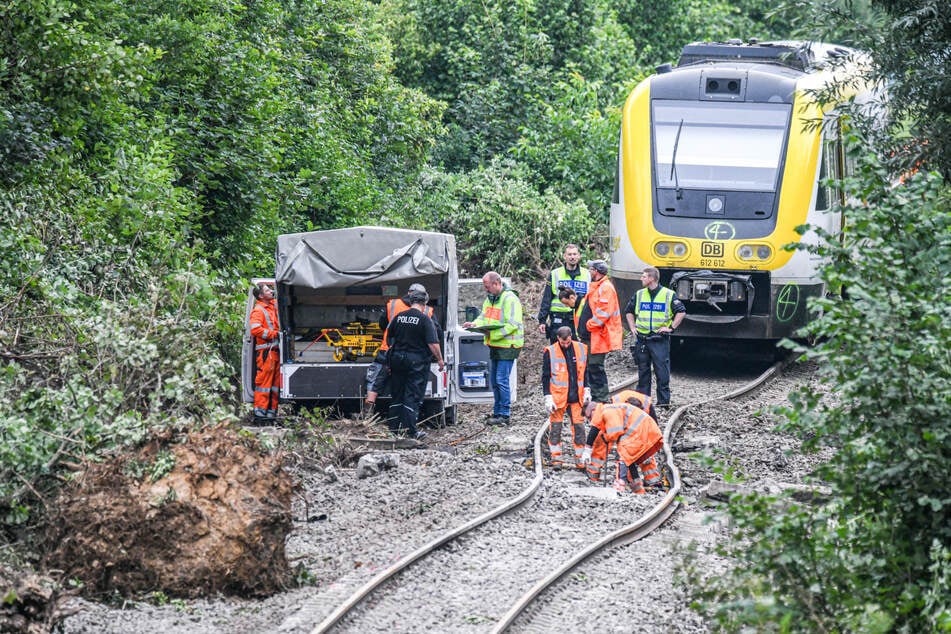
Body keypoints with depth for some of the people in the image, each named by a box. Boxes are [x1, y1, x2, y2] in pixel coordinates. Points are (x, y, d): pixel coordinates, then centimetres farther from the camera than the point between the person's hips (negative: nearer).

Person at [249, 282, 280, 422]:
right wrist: (274, 334, -16)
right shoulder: (258, 310, -8)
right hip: (265, 351, -9)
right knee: (264, 380, -10)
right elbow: (255, 329, -21)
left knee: (275, 382, 10)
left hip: (275, 350, 9)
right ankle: (260, 411, -10)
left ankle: (271, 411, 15)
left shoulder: (273, 306, 17)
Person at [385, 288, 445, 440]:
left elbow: (389, 339, 16)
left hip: (397, 359, 5)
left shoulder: (399, 317, 6)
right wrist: (440, 359, -3)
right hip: (417, 361, -5)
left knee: (396, 395, 13)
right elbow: (433, 343, -15)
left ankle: (394, 429, 16)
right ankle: (410, 431, -5)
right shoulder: (425, 320, -10)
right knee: (413, 396, -1)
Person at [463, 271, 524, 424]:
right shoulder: (490, 298, 13)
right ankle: (497, 412, 22)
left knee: (501, 380, -9)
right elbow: (484, 317, 19)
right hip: (494, 346, 9)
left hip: (507, 346, -9)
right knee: (494, 381, 14)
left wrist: (493, 334, -26)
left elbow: (513, 325, -23)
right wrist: (474, 324, -2)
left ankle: (504, 415, -4)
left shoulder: (510, 299, -17)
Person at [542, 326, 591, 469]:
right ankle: (556, 456, 11)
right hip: (558, 397, -2)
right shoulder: (550, 352, -4)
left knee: (579, 426, 2)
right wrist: (548, 397, -6)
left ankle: (579, 457, 10)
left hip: (576, 397, 2)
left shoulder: (581, 349, 5)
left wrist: (586, 390, 8)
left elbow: (585, 371, 16)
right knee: (555, 426, 1)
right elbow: (545, 377, -1)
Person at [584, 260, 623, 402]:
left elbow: (603, 312, -21)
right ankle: (595, 396, 20)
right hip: (590, 336, 10)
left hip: (599, 336, -10)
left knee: (595, 366, -9)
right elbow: (587, 310, 27)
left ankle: (601, 398, -4)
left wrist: (589, 325, -16)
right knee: (591, 367, 13)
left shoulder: (606, 288, -14)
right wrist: (581, 324, 15)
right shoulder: (595, 287, 19)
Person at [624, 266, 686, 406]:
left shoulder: (669, 295, -4)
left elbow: (681, 312, -5)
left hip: (660, 340, -4)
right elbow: (628, 311, 23)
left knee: (662, 371, -4)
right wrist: (632, 327, 12)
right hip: (641, 339, 4)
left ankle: (663, 402, 0)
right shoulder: (639, 295, 9)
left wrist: (671, 328, -9)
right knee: (643, 371, 8)